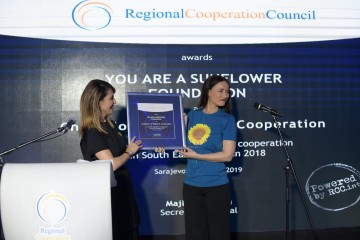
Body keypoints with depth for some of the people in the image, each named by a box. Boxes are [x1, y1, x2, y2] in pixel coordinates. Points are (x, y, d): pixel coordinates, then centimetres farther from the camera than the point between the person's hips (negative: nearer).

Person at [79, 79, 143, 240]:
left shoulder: (110, 124, 6)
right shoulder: (92, 133, -20)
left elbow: (121, 151, 15)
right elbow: (112, 164, -24)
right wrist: (129, 151, -7)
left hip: (121, 188, 8)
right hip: (107, 192, -8)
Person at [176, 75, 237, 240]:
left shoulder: (227, 119, -5)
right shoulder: (192, 115, 5)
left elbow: (227, 155, -13)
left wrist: (196, 156, -12)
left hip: (217, 185, -3)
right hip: (191, 184, 3)